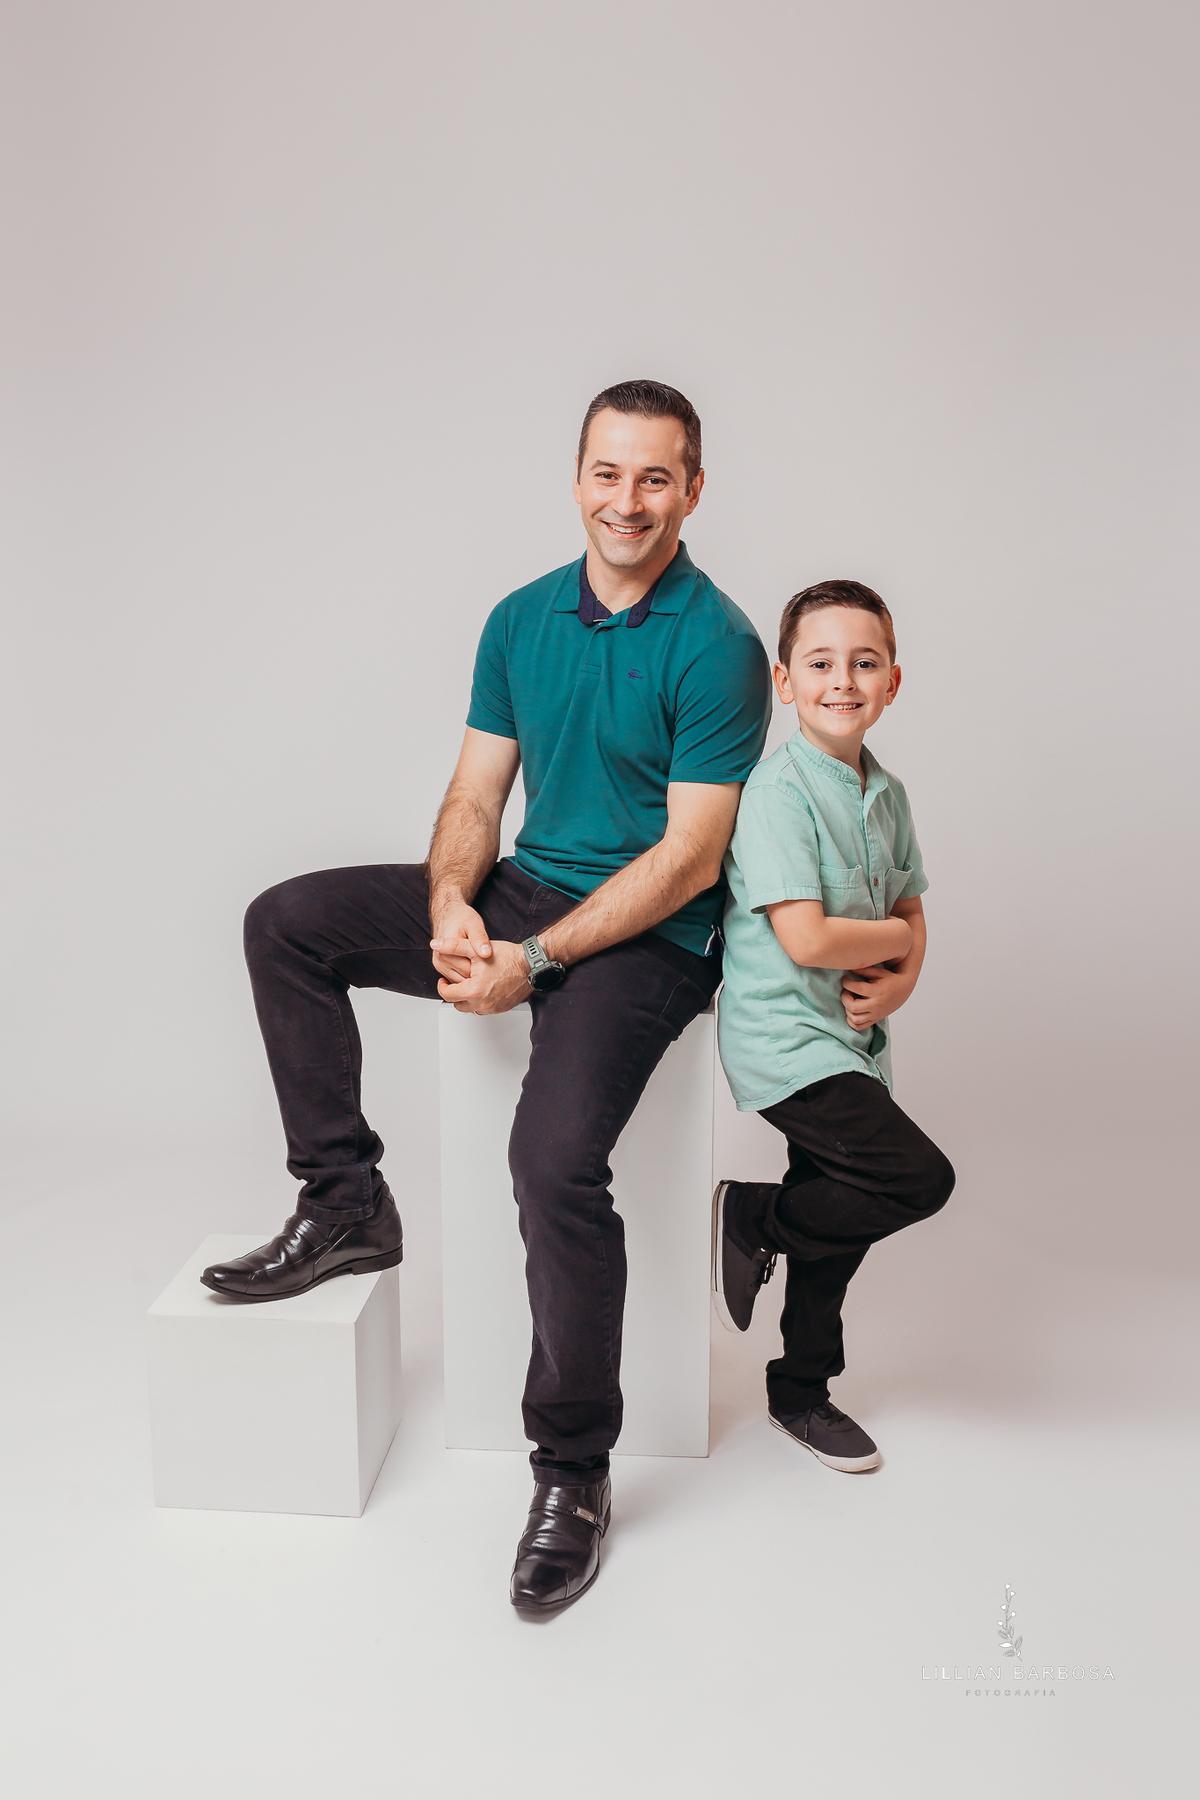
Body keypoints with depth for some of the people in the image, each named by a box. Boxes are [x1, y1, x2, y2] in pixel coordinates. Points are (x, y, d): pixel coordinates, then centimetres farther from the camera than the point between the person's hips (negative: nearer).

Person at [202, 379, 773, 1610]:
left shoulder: (717, 647, -12)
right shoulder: (523, 619, 7)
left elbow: (689, 858, -16)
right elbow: (477, 791, 7)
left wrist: (533, 959, -21)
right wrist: (450, 906, -14)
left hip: (646, 936, -6)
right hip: (525, 894, 7)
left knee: (554, 1160, -27)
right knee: (285, 920, -3)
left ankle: (573, 1472, -3)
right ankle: (344, 1205, 4)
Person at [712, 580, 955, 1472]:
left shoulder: (886, 794, 9)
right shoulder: (779, 790, -16)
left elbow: (910, 910, 14)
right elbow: (807, 938, -22)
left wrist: (898, 982, -7)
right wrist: (899, 939, -6)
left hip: (848, 1040, 8)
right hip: (785, 1040, -8)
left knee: (838, 1218, 15)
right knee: (922, 1179, -17)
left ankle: (802, 1393, 35)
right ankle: (752, 1218, 5)